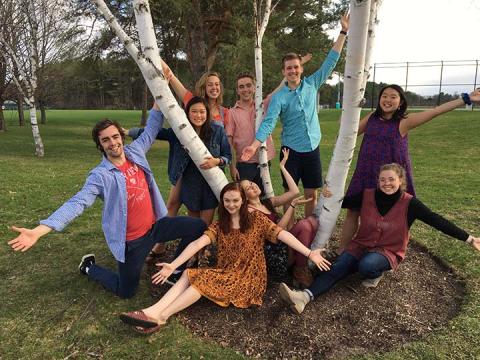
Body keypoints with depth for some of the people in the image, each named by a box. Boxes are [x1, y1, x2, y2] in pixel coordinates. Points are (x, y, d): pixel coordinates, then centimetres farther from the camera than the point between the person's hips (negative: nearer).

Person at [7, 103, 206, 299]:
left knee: (198, 227, -2)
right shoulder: (100, 175, -19)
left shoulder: (135, 151, -3)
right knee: (126, 292, 8)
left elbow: (151, 128, 9)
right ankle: (89, 267, 34)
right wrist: (38, 231, -39)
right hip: (132, 240, -5)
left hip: (155, 225, 5)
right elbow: (77, 203, -28)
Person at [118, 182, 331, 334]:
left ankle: (160, 317, -32)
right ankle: (152, 311, -35)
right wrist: (172, 265, -22)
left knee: (203, 281, -26)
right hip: (225, 274, 4)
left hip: (249, 278, -4)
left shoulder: (257, 221, -1)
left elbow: (283, 235, -13)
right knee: (188, 275, -19)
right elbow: (198, 244, -8)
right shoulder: (219, 226, 6)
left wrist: (309, 253, -25)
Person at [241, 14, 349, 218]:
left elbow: (330, 62, 3)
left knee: (312, 194, 9)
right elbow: (269, 122, -17)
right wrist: (254, 145, -32)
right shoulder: (278, 97, -6)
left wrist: (343, 32, 0)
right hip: (291, 150, -2)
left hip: (312, 149, 3)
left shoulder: (312, 84, 4)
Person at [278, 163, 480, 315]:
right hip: (361, 245, 2)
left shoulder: (409, 203, -12)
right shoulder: (367, 196, -6)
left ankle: (377, 273, -2)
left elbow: (437, 221, -10)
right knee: (337, 268, -24)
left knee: (366, 266, -37)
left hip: (389, 252, -2)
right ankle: (304, 297, -40)